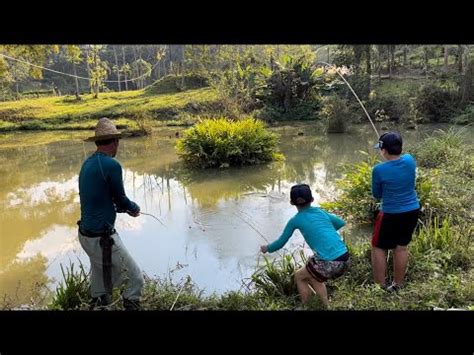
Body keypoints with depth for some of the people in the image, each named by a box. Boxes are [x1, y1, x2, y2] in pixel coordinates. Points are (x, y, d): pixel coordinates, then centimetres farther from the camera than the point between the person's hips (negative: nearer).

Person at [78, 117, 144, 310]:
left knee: (100, 279, 27)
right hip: (102, 239, -9)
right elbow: (120, 199, -7)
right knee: (135, 279, 1)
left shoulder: (87, 164, 7)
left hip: (85, 234, 9)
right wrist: (134, 207, 14)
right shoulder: (111, 165, -18)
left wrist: (126, 208, 18)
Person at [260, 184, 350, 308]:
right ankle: (326, 306, 36)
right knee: (313, 277, 31)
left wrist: (267, 248, 30)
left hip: (329, 263, -6)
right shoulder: (321, 211, 14)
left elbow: (281, 242, 12)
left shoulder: (296, 220, 1)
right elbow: (341, 223, 30)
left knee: (299, 276, 22)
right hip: (345, 260, 6)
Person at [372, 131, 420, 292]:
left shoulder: (379, 170, -20)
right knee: (401, 247, 16)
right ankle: (397, 284, 28)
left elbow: (377, 195, -3)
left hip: (391, 214, -5)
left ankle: (380, 286, 14)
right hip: (412, 210, 5)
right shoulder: (410, 160, -6)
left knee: (378, 248, 11)